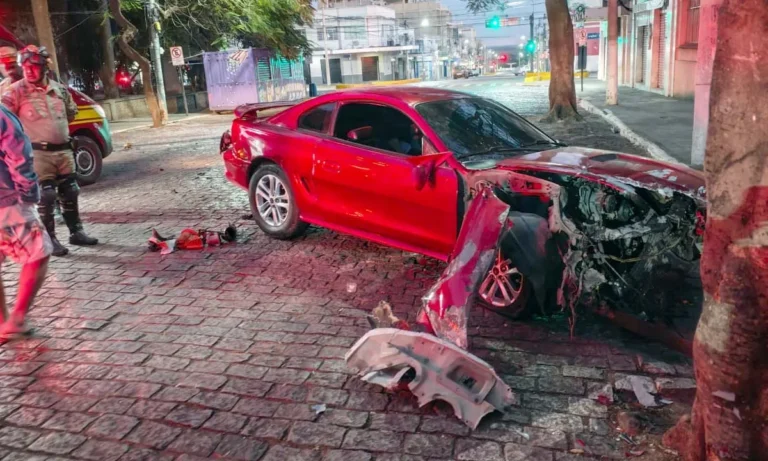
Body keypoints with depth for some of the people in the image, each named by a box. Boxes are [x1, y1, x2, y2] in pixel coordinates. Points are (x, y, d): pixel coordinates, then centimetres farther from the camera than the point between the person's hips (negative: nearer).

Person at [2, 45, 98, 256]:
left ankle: (76, 232, 24)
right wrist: (27, 132, -4)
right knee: (45, 197, -4)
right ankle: (50, 240, 4)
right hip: (39, 153, -5)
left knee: (69, 193, 12)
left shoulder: (59, 89, 8)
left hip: (64, 150, 5)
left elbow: (71, 111, 25)